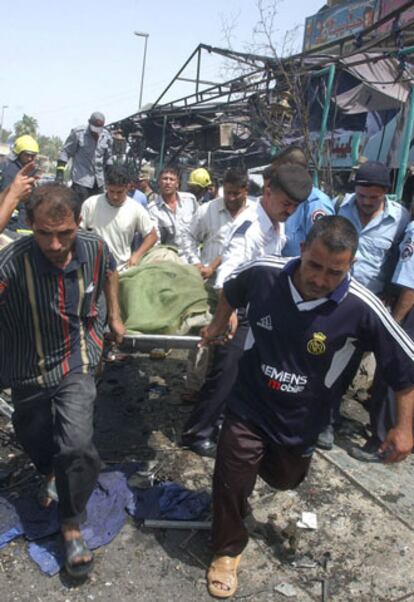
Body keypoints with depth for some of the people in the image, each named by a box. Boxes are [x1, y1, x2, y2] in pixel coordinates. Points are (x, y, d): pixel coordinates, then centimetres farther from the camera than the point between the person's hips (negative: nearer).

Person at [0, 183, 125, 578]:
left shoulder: (93, 248, -17)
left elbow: (109, 270, 8)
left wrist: (114, 316, 12)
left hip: (75, 362, 0)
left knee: (77, 446, -14)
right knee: (34, 440, 23)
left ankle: (71, 526, 14)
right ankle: (49, 474, 61)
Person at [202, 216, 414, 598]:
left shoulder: (361, 308, -27)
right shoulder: (263, 273, -23)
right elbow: (233, 289, 4)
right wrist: (218, 326, 12)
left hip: (301, 420, 1)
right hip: (248, 406, 0)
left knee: (283, 479, 26)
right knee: (231, 481, 4)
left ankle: (266, 461, 64)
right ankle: (228, 550, 34)